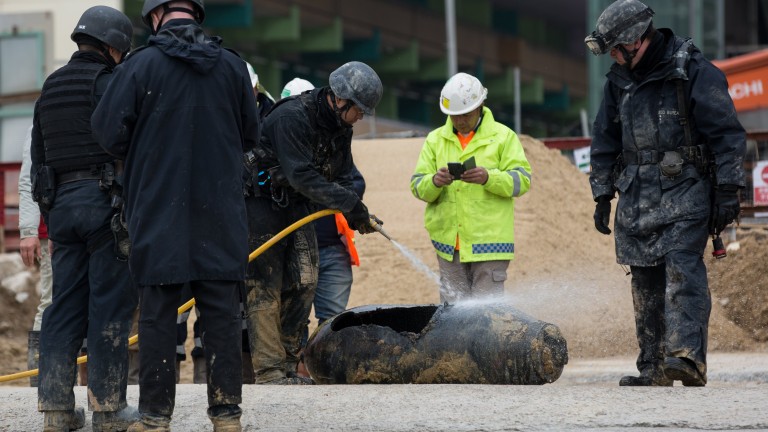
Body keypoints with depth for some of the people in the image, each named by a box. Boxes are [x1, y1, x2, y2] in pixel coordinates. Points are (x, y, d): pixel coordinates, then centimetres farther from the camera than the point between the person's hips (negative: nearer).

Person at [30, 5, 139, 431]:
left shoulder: (50, 89, 17)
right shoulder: (107, 83, -8)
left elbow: (39, 159, 20)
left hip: (60, 204, 7)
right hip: (105, 200, -7)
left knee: (65, 305, 8)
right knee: (109, 305, -4)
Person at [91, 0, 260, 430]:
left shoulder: (140, 66, -9)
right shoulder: (233, 66, 2)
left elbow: (109, 132, -6)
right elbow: (251, 135, 11)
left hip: (159, 213, -2)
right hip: (221, 215, 2)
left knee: (158, 313, 3)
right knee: (222, 313, 7)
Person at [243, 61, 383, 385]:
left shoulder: (340, 127, 4)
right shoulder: (291, 118, -25)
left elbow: (341, 177, 8)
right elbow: (301, 175, -30)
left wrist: (354, 213, -12)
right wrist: (348, 203, -30)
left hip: (296, 205, 8)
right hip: (262, 203, -8)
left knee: (303, 283, 0)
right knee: (265, 288, -8)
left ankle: (288, 366, 6)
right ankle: (268, 369, -8)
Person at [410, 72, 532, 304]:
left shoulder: (503, 137, 5)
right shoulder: (435, 140, 14)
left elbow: (522, 180, -4)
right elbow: (417, 185, 8)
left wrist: (489, 178, -22)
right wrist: (434, 182, -15)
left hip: (488, 240, -3)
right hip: (448, 241, 3)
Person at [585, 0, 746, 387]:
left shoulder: (693, 71, -7)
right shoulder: (619, 80, 12)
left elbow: (726, 134, -6)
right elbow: (605, 142, 21)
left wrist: (728, 192, -10)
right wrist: (602, 195, 17)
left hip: (685, 193, -6)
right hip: (637, 198, 6)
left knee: (682, 270, -19)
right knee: (646, 282, 4)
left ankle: (687, 356, -29)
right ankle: (653, 367, 8)